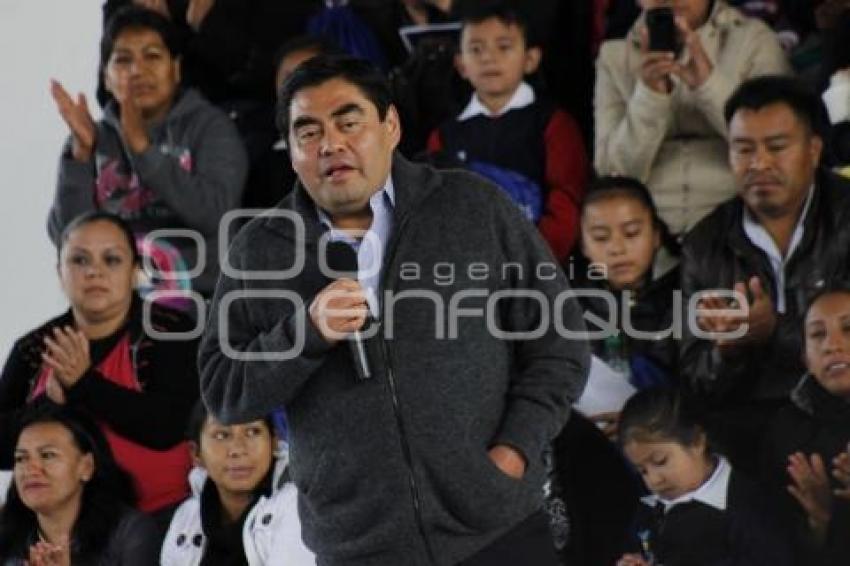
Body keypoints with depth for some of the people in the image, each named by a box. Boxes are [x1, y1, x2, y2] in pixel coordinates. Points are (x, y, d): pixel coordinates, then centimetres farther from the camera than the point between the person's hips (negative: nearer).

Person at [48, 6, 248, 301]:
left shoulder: (209, 125, 5)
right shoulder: (94, 139, 12)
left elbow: (214, 215, -12)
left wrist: (141, 146, -16)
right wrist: (81, 153, -10)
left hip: (199, 295, -2)